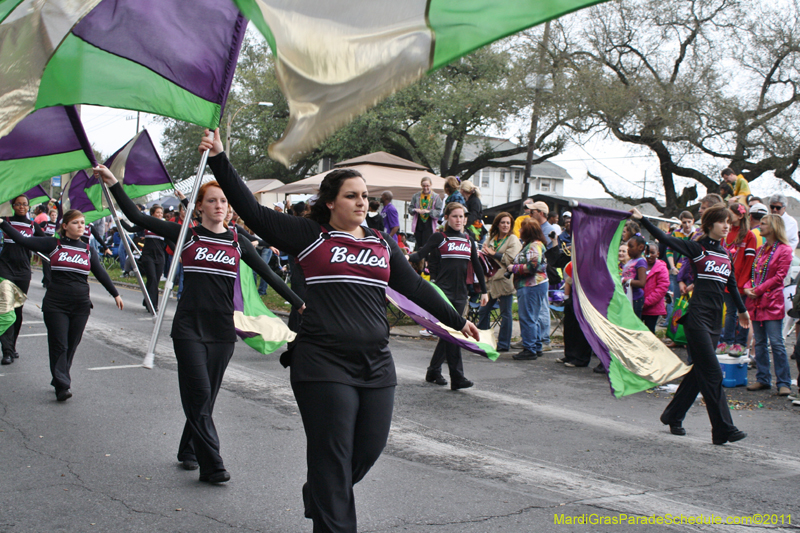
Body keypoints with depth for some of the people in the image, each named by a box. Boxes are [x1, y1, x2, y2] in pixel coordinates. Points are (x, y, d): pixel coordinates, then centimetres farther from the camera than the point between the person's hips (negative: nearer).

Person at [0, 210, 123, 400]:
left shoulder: (89, 251, 10)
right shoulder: (53, 245, 2)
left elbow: (101, 273, 16)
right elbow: (22, 240, -2)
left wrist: (115, 294, 17)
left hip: (80, 305, 3)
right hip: (55, 304, -3)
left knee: (71, 346, 7)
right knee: (59, 345, -6)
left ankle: (60, 380, 22)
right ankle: (62, 386, -6)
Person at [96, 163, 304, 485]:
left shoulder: (238, 242, 8)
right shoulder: (186, 235, 2)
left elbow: (268, 274, 11)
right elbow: (136, 217, -2)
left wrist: (299, 303, 8)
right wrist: (113, 183, -9)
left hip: (222, 328, 3)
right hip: (189, 326, -2)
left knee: (206, 396, 9)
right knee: (199, 393, -7)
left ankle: (188, 452, 28)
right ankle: (211, 465, -2)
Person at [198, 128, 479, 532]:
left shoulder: (383, 244, 14)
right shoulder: (309, 236, 1)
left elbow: (416, 288, 20)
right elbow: (252, 211, -2)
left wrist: (456, 321, 23)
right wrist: (219, 160, -9)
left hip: (376, 365, 5)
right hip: (324, 364, -5)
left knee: (369, 449, 11)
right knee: (332, 459, -2)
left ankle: (318, 498, 38)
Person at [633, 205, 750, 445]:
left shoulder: (725, 254, 15)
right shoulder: (697, 248, -4)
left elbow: (731, 284, 25)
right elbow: (665, 239, -12)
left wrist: (742, 310, 33)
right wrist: (642, 220, -19)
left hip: (714, 319, 7)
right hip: (697, 315, -7)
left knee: (699, 371, 11)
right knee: (712, 373, -10)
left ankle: (673, 417, 24)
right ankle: (723, 429, -9)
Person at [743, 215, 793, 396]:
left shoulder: (784, 250, -5)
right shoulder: (761, 250, 16)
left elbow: (779, 276, -11)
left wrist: (758, 290, -15)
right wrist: (748, 288, -2)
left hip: (772, 303, -7)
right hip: (756, 303, 7)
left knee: (776, 343, -7)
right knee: (760, 343, 9)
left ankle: (784, 382, 0)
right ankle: (763, 379, 16)